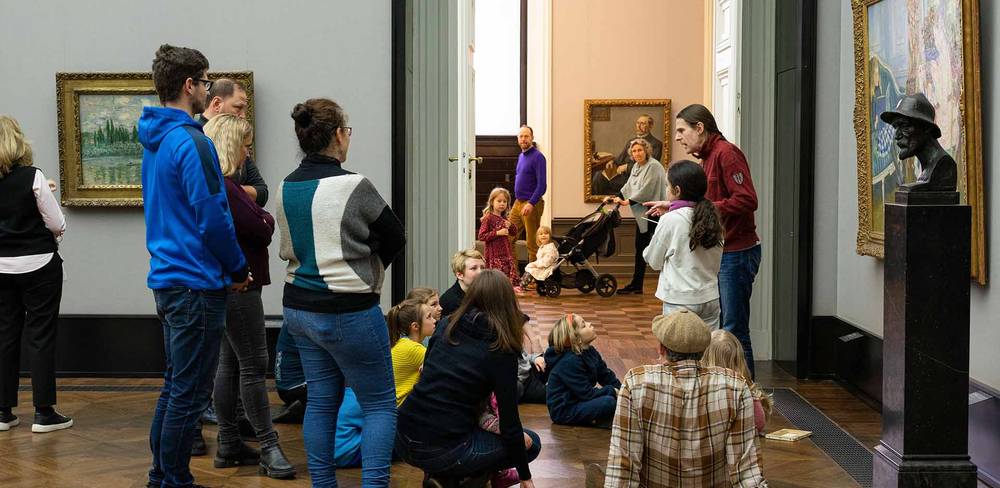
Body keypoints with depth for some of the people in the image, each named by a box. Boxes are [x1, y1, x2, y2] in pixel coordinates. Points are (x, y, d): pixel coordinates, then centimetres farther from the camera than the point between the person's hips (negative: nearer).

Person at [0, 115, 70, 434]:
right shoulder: (32, 177, -14)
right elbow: (57, 224, -11)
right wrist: (52, 240, 10)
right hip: (38, 264, -4)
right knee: (40, 336, 2)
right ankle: (44, 413, 3)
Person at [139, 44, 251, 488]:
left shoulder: (155, 140, 13)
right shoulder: (191, 142, -17)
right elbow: (212, 218, -20)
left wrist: (229, 267, 18)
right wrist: (238, 269, -5)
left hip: (168, 279, 10)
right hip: (197, 283, -10)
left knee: (176, 385, 18)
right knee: (189, 393, -2)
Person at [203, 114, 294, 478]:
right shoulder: (222, 187, -19)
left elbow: (255, 222, 15)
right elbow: (260, 230, -18)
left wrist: (262, 220, -2)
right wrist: (269, 221, 0)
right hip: (238, 283, -11)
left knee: (230, 363, 13)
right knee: (253, 365, -7)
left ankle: (229, 444, 19)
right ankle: (269, 448, -3)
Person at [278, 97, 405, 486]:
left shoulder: (285, 189, 3)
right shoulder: (353, 187, -17)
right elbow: (395, 238, -6)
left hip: (300, 308, 7)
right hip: (348, 312, -7)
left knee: (321, 400, 16)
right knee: (381, 404, 5)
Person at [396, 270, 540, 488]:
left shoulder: (446, 328, 8)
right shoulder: (501, 351, -7)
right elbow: (509, 418, -5)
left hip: (403, 440, 6)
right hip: (443, 451, -6)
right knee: (532, 443, 15)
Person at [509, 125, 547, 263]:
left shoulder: (537, 157, -12)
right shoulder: (521, 156, 14)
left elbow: (542, 185, -18)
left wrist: (531, 204, -25)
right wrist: (517, 201, 17)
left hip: (531, 204, -8)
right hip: (518, 203, 8)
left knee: (532, 244, -3)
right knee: (508, 239, 7)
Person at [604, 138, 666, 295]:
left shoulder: (653, 166, -14)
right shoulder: (636, 167, 15)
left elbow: (646, 190, -19)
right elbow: (628, 187, 19)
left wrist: (628, 201, -16)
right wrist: (615, 198, 8)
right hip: (641, 214, 9)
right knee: (640, 248, 12)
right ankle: (636, 285, 17)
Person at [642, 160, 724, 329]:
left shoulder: (670, 220, -12)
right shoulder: (710, 217, 2)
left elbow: (654, 262, -3)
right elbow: (716, 262, 10)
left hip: (681, 300, -5)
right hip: (710, 298, 5)